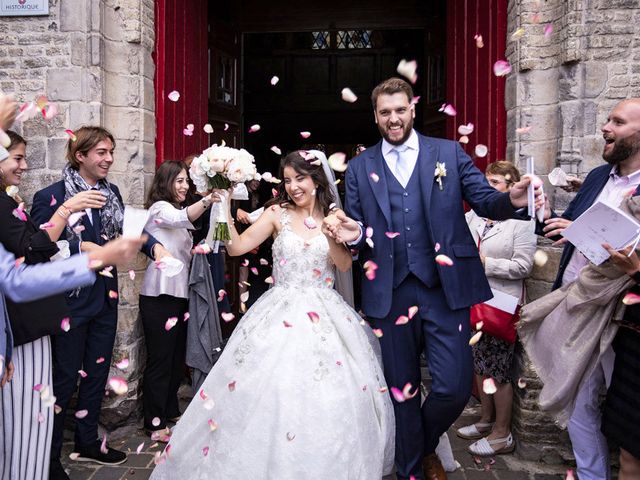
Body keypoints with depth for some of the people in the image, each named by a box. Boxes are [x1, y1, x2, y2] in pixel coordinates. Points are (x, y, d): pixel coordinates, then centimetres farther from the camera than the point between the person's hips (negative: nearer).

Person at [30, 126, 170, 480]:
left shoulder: (111, 193, 5)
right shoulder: (51, 196, -13)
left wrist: (154, 245, -21)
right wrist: (81, 247, -22)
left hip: (105, 299, 6)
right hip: (71, 302, -6)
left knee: (97, 373, 18)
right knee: (65, 378, 6)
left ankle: (87, 443, 36)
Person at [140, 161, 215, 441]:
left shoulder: (174, 210, 20)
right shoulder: (159, 208, -9)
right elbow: (183, 218, -33)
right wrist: (209, 199, -45)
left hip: (179, 293, 9)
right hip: (159, 295, -9)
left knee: (177, 357, 15)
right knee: (159, 359, -2)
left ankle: (170, 411, 29)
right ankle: (155, 424, 8)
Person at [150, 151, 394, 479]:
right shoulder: (278, 213, 2)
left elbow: (345, 264, -2)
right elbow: (236, 247, -5)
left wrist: (331, 233, -16)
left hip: (325, 316, 1)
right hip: (281, 315, -1)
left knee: (334, 397, 0)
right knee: (271, 392, -3)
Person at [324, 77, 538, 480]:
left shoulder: (449, 153, 7)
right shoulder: (359, 167, 10)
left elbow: (484, 200, 2)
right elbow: (357, 227, 10)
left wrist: (512, 200, -20)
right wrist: (353, 233, -14)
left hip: (445, 288, -1)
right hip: (389, 293, 1)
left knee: (454, 388, -3)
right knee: (401, 389, 12)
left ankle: (427, 446, 31)